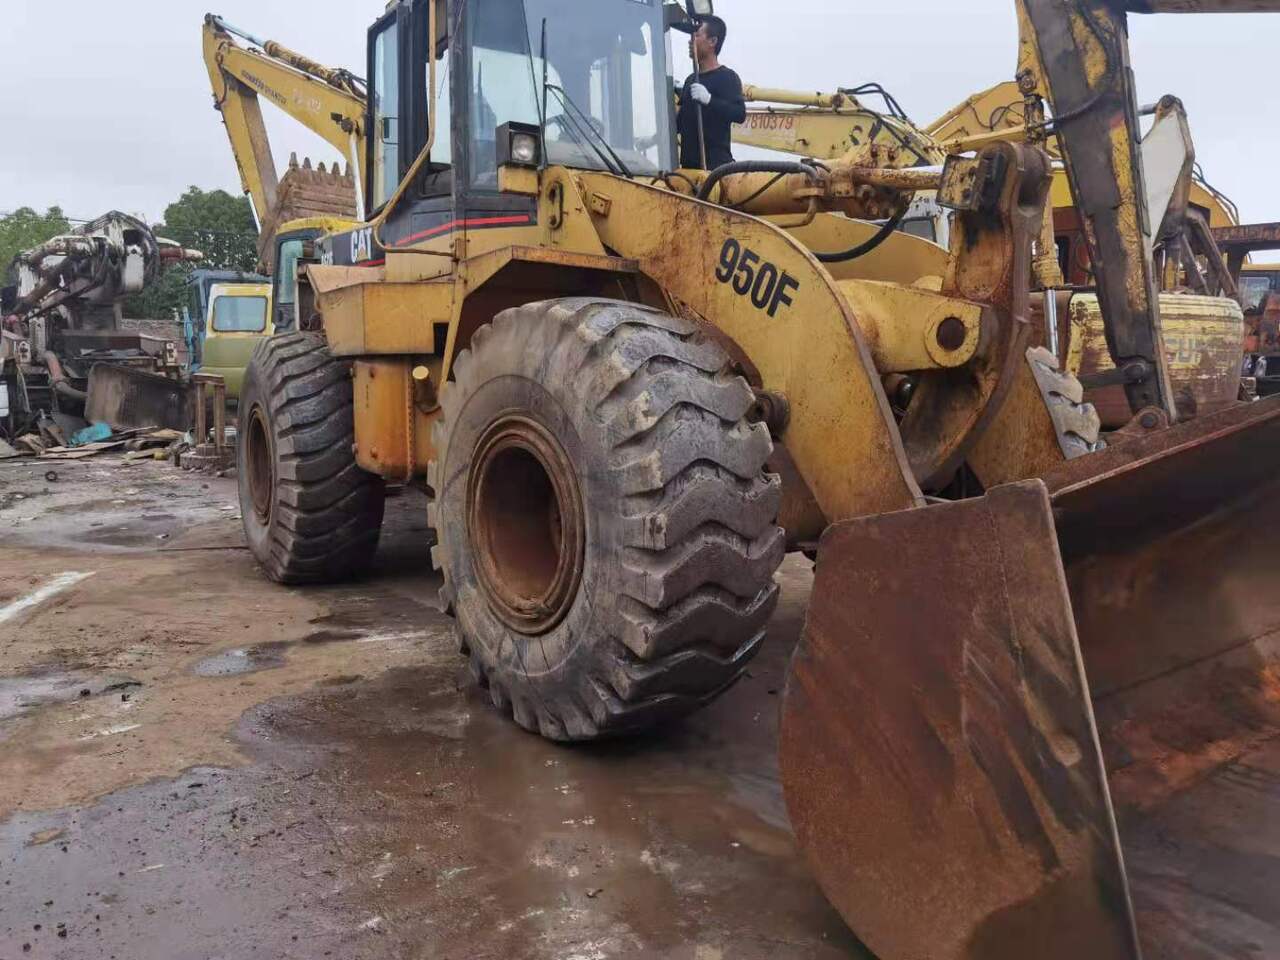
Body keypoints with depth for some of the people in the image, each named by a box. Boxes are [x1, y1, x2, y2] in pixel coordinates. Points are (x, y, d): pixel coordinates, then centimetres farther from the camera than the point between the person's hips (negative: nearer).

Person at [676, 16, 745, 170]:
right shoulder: (691, 79, 18)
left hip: (716, 165, -7)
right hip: (688, 163, 8)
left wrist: (709, 99, -30)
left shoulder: (727, 78, -5)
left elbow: (740, 114, -19)